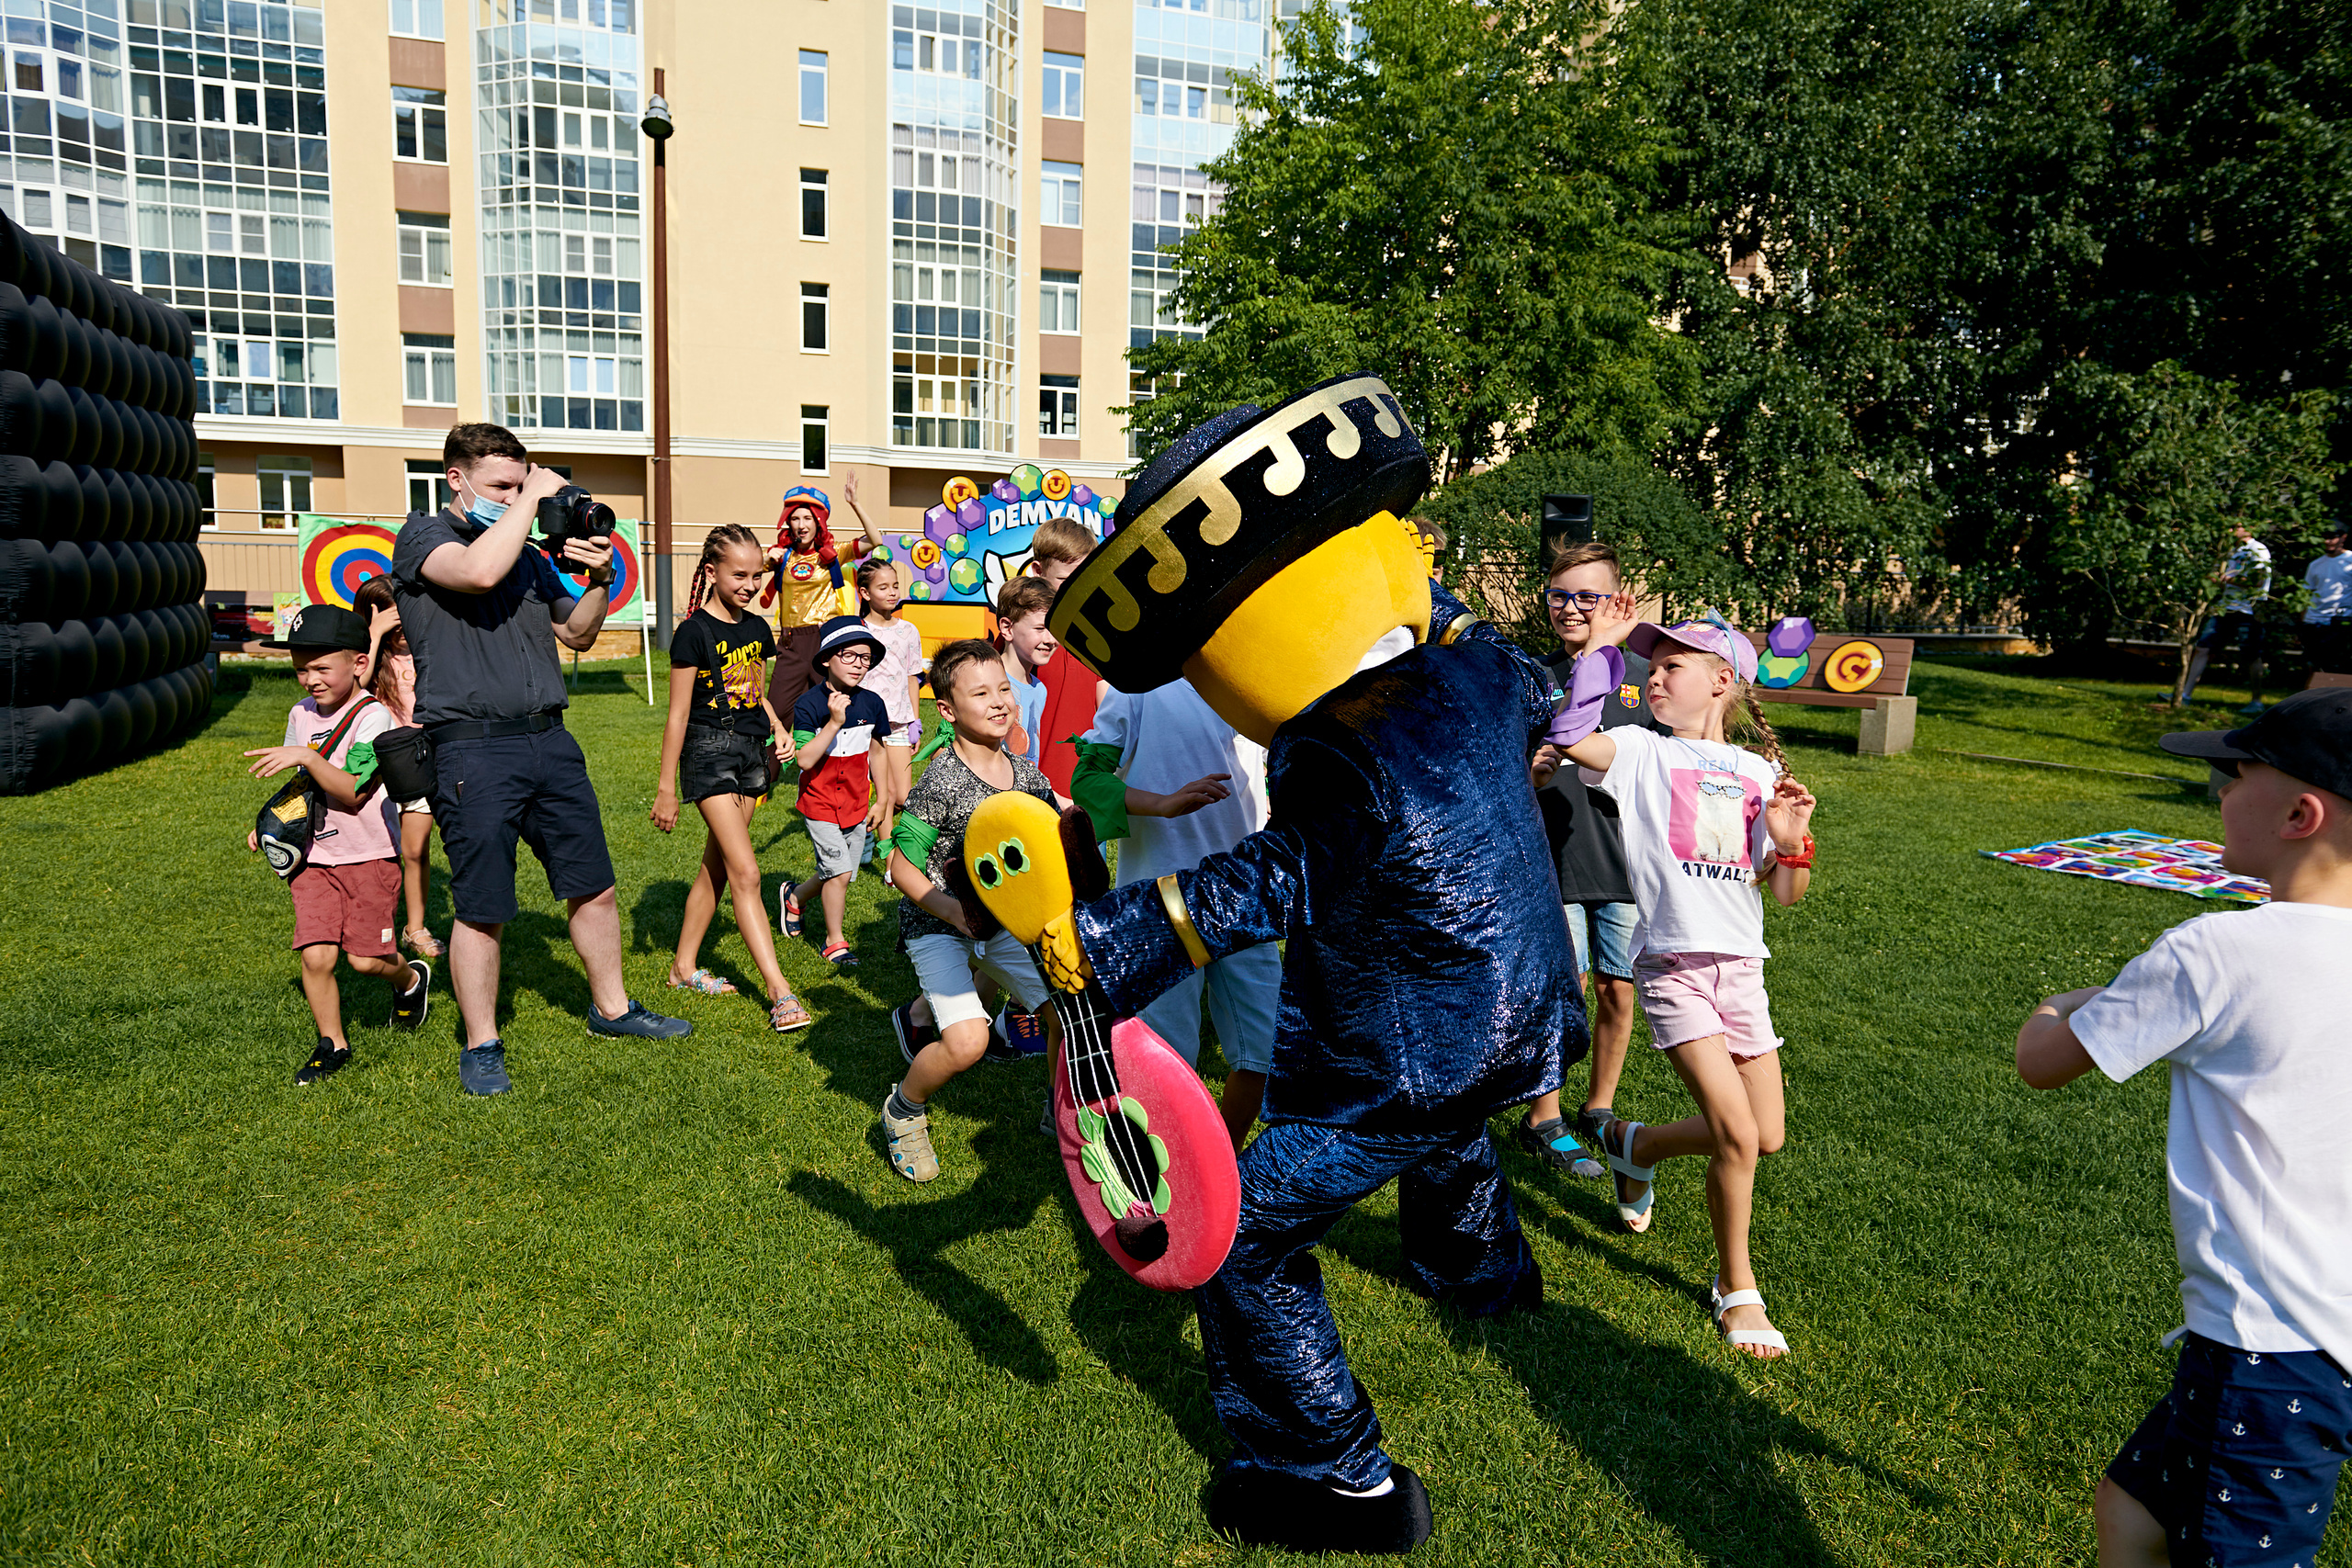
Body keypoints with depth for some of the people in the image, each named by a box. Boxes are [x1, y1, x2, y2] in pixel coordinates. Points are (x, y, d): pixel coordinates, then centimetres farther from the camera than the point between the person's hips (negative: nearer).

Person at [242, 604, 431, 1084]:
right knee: (316, 955, -6)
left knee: (364, 958, -4)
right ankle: (331, 1044, 12)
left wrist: (306, 757, -30)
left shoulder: (371, 716, -13)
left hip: (367, 856, -5)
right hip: (314, 857, 5)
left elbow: (353, 792, -21)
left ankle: (411, 978, 29)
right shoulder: (300, 715, 8)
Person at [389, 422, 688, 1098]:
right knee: (482, 911, 1)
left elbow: (577, 634, 21)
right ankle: (481, 1046, 17)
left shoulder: (529, 553, 17)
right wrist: (534, 497, -12)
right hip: (473, 748, -6)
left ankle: (611, 1007, 29)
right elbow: (478, 572, -24)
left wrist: (598, 580, 2)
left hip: (549, 739, 6)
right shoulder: (424, 534, -1)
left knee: (594, 887, 12)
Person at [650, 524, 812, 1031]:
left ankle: (685, 966, 27)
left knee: (716, 867, 14)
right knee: (745, 872, -12)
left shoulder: (757, 628, 9)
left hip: (750, 752, 7)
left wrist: (779, 734, 5)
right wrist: (665, 787, -9)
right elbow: (678, 714, -10)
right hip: (709, 751, -7)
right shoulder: (695, 632, -11)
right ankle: (780, 992, -14)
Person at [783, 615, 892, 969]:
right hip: (819, 803, -5)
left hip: (856, 805, 5)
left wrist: (881, 800, 15)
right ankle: (835, 942, 8)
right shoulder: (809, 704, -15)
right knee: (838, 871, -12)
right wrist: (835, 722, -30)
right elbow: (804, 759, -23)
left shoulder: (871, 703, 0)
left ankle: (795, 897, 42)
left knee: (841, 875, 11)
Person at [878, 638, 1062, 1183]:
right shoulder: (941, 782, -19)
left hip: (1004, 923, 6)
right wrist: (953, 910, -28)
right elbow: (902, 866, -15)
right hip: (937, 924, -6)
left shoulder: (1027, 774, -2)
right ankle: (904, 1110, 9)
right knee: (967, 1042, -22)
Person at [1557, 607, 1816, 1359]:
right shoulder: (1642, 753, 0)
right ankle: (1737, 1287, 10)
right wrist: (1600, 648, -14)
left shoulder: (1759, 774, 9)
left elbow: (1788, 893, 9)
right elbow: (1570, 737, -22)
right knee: (1737, 1136, -13)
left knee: (1768, 1135, 9)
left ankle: (1633, 1144, 35)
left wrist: (1791, 842, -11)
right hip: (1672, 965, -4)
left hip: (1741, 966, 5)